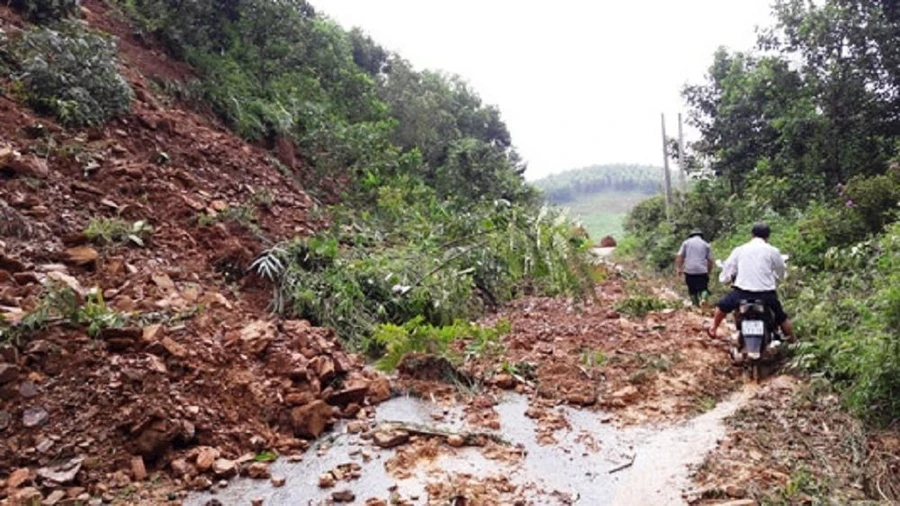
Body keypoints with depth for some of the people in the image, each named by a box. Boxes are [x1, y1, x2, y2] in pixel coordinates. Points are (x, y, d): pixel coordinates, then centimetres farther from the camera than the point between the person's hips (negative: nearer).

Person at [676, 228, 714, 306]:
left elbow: (680, 257, 2)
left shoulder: (686, 243, 9)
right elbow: (710, 260, 6)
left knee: (692, 290, 11)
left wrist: (679, 268, 7)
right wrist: (709, 272, 16)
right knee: (703, 288, 4)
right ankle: (703, 299, -24)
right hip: (702, 271, 0)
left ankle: (696, 305, 13)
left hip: (689, 271, 1)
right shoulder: (706, 244, 10)